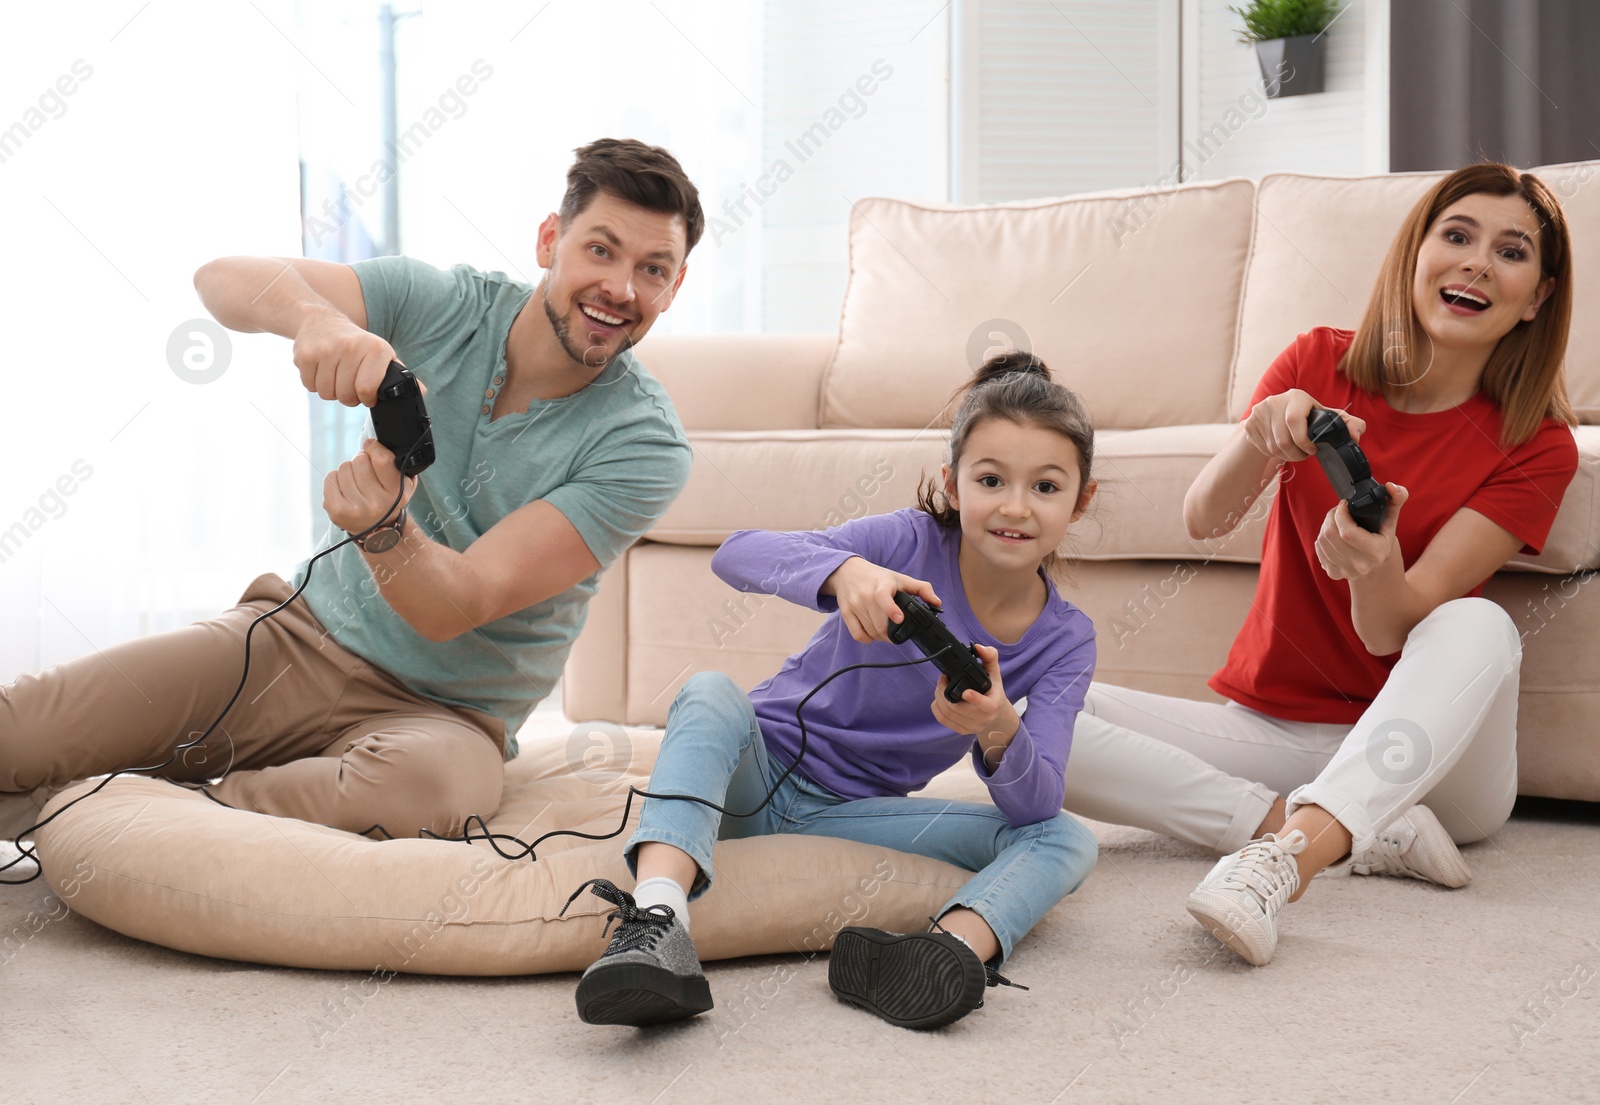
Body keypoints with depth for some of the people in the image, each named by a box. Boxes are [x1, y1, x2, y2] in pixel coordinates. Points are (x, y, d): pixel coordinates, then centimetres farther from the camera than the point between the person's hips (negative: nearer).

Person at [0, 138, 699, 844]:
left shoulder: (642, 445, -14)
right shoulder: (445, 308, -6)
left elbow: (456, 609, -19)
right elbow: (223, 278, -14)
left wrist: (384, 529, -41)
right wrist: (315, 316, -36)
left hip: (443, 712, -1)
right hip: (303, 634, 1)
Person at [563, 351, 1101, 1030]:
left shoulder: (1064, 641, -6)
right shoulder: (913, 542, -14)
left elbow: (1038, 805, -17)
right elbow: (737, 554, -28)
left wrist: (999, 734, -40)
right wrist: (843, 572, -48)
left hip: (855, 812, 2)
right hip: (762, 770, -2)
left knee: (1068, 842, -15)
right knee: (709, 693, -33)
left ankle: (957, 947, -46)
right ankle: (657, 918, -53)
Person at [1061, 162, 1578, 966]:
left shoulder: (1536, 445, -6)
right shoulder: (1318, 365, 1)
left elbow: (1393, 629, -16)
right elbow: (1203, 521, -11)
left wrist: (1377, 567, -40)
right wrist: (1259, 439, -32)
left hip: (1423, 754, -2)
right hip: (1268, 726, 2)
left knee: (1478, 627, -34)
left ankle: (1286, 853, -49)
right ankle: (1360, 832, -25)